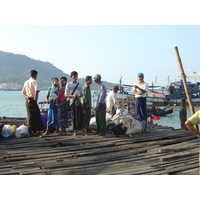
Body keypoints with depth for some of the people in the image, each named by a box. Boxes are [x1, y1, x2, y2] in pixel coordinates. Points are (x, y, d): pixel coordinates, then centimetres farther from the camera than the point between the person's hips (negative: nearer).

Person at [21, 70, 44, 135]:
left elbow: (23, 92, 15)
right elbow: (37, 90, -23)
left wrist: (27, 97, 3)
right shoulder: (34, 81, -8)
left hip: (27, 100, 8)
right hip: (33, 100, -8)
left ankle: (30, 130, 17)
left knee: (30, 115, 12)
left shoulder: (26, 82, 15)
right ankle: (34, 130, -2)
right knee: (35, 115, -2)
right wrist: (35, 98, -13)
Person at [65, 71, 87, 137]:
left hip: (78, 101, 2)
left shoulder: (79, 85, 12)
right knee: (73, 116, -1)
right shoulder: (68, 85, 3)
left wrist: (80, 95, -8)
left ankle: (83, 131, 1)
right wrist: (72, 96, -16)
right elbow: (65, 95, 1)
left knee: (81, 115, -4)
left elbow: (82, 94, 16)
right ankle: (75, 132, 7)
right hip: (72, 101, -2)